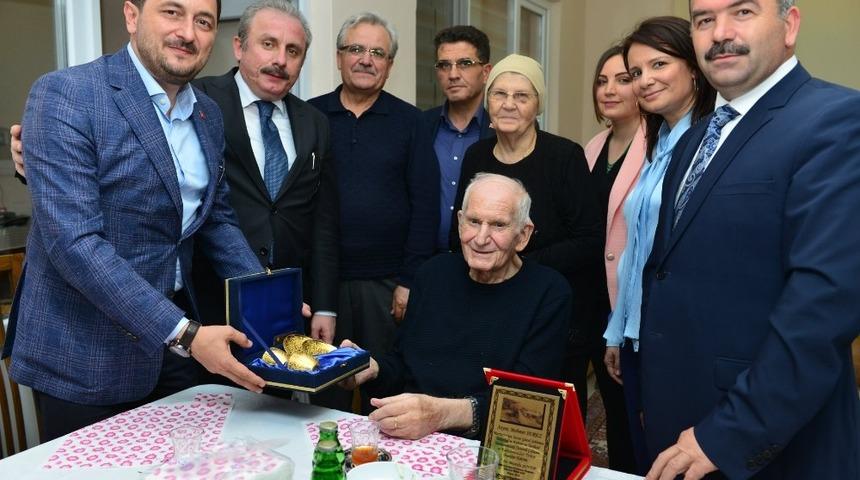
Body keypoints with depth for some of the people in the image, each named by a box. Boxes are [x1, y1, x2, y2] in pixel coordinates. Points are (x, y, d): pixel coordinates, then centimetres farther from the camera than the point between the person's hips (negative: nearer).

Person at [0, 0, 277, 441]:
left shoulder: (208, 116, 6)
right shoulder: (63, 95, -15)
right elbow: (74, 241, -23)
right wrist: (183, 334, -26)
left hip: (174, 332, 6)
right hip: (85, 355, -6)